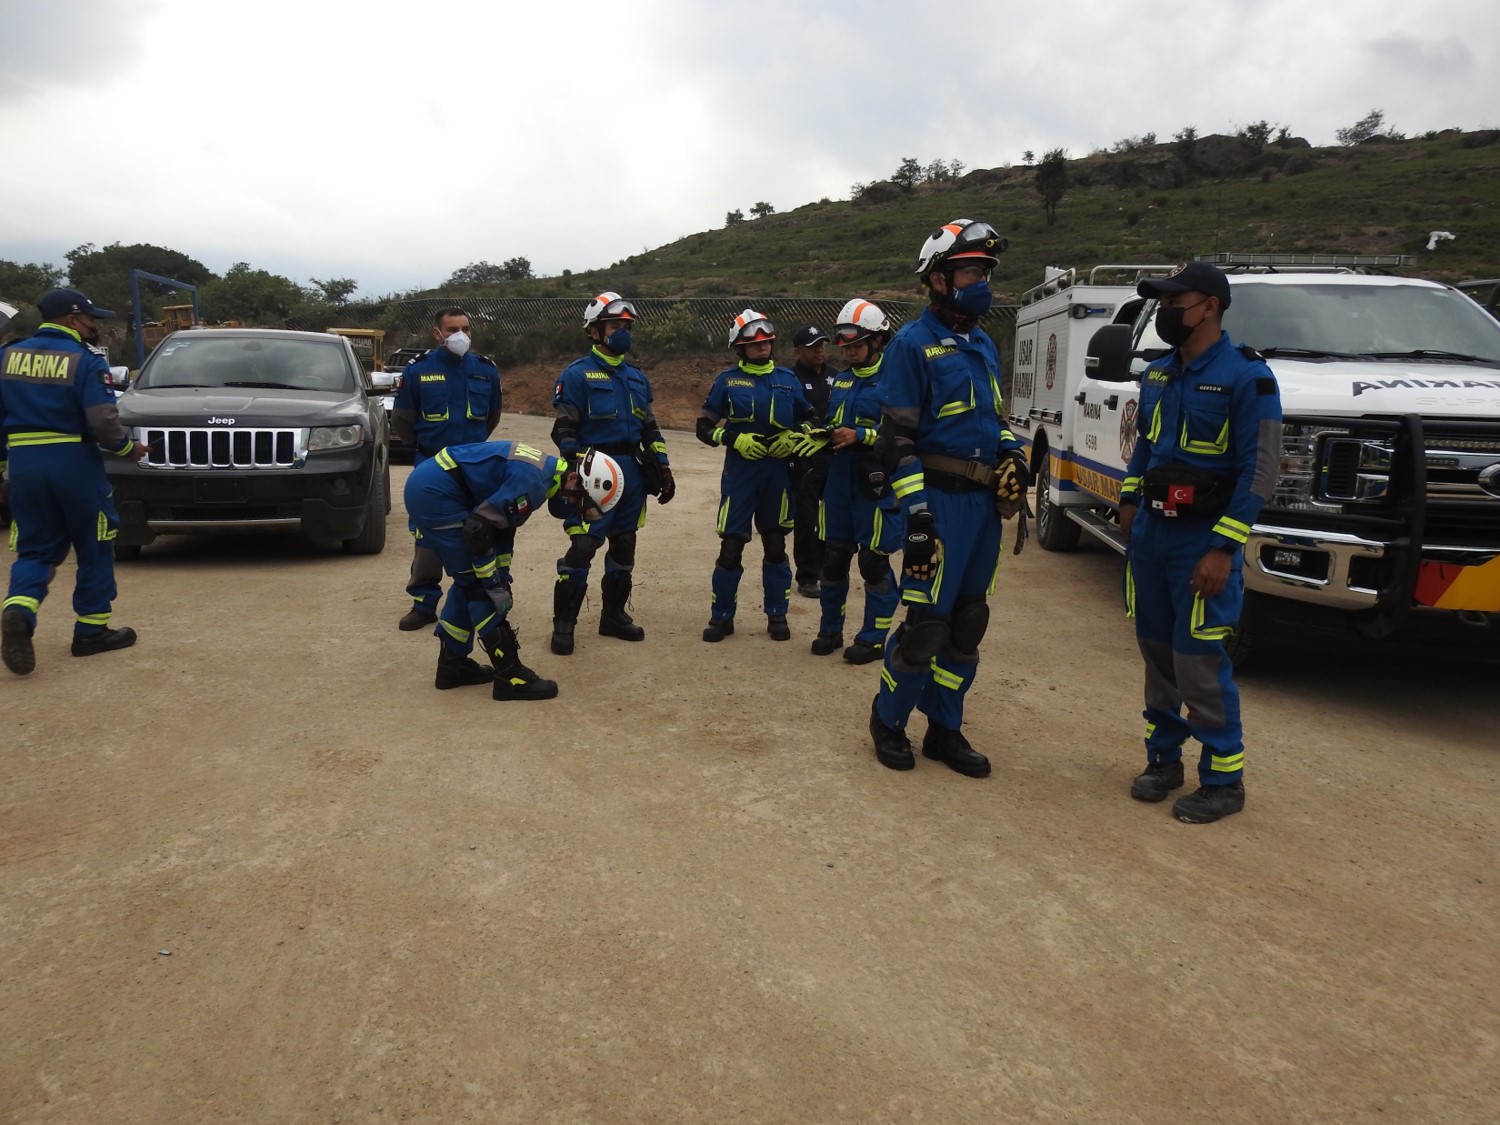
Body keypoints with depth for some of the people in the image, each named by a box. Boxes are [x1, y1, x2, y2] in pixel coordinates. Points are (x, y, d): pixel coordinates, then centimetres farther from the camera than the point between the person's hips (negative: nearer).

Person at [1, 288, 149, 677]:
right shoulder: (85, 361, -8)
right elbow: (103, 422, -17)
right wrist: (128, 447, 2)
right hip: (73, 463, -4)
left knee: (35, 550, 12)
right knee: (94, 548, 9)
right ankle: (91, 630, 14)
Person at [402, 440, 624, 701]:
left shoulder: (546, 471, 10)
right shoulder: (532, 481, -21)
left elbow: (502, 522, 19)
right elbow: (478, 530, -22)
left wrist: (502, 578, 18)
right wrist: (494, 585, -11)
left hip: (427, 486, 10)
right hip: (434, 491, -10)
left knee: (471, 581, 17)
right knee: (481, 585, -6)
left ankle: (452, 664, 27)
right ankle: (510, 676, 1)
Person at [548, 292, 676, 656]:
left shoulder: (637, 377, 14)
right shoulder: (577, 375, -5)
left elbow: (650, 428, 19)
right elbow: (564, 430, -8)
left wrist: (662, 468, 12)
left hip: (632, 472, 7)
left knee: (624, 546, 11)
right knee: (583, 547, -9)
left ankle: (613, 615, 24)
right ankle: (563, 624, 1)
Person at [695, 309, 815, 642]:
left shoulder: (787, 379, 8)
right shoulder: (727, 381, 2)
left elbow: (809, 418, 16)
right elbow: (704, 427, 2)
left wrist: (795, 436, -5)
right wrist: (735, 439, -14)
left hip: (778, 473, 2)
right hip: (739, 472, -2)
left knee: (775, 546, 10)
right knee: (731, 546, -2)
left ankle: (777, 615, 21)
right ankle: (722, 616, 12)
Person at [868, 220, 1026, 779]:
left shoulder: (982, 344, 16)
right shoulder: (913, 343, -7)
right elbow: (896, 437, -12)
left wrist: (1013, 452, 6)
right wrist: (915, 510, -19)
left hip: (985, 501, 8)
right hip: (940, 501, -8)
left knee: (968, 623, 12)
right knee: (927, 621, -6)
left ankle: (944, 729, 24)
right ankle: (888, 721, 15)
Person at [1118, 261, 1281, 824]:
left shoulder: (1246, 376, -11)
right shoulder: (1157, 374, 11)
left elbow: (1261, 469, -14)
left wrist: (1223, 548, -19)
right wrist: (1129, 501, 13)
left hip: (1202, 540, -7)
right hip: (1151, 534, 7)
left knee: (1199, 661, -5)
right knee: (1157, 651, 12)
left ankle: (1223, 779, 11)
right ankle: (1163, 757, 26)